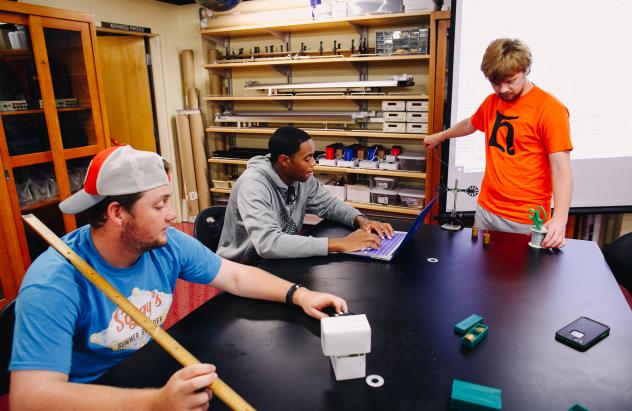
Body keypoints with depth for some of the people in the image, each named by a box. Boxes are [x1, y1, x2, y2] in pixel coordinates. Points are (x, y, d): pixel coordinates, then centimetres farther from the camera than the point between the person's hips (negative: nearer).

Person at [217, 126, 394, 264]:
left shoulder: (302, 177, -6)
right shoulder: (253, 185, -29)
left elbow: (328, 203, 8)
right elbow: (267, 243, -41)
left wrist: (361, 220, -14)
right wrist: (339, 244, -40)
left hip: (279, 263, 7)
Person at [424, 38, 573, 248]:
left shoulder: (550, 109, -13)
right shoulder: (491, 102, 7)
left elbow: (561, 168, -17)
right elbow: (470, 124, 28)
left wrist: (560, 218, -29)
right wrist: (440, 136, 43)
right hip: (485, 210, 6)